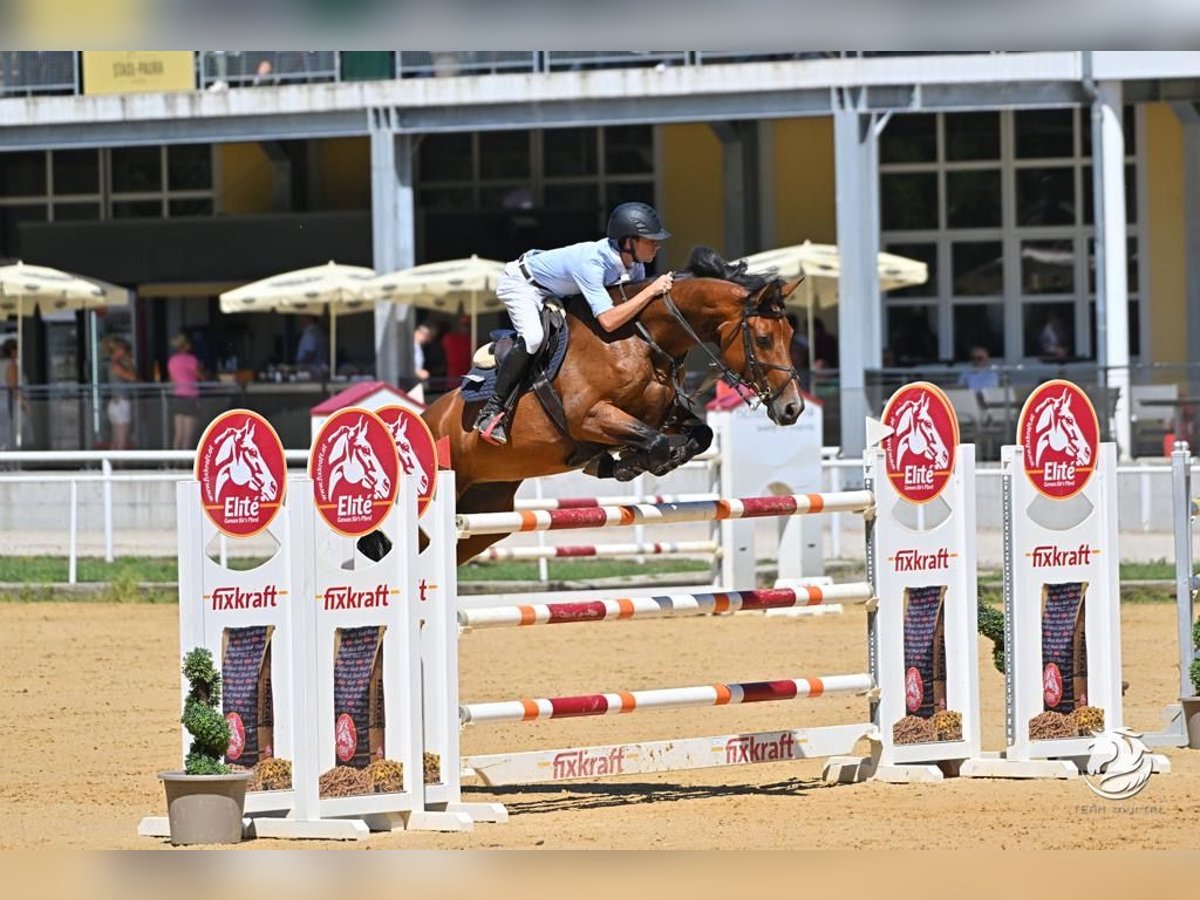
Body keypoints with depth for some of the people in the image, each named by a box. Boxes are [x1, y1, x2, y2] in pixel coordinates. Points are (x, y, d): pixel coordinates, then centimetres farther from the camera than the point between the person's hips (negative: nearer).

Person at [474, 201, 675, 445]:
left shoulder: (634, 264, -16)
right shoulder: (591, 261, -40)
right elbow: (608, 321, -47)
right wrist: (651, 291, -44)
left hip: (556, 294, 9)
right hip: (520, 283, -9)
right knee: (533, 337, -31)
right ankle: (492, 410, -25)